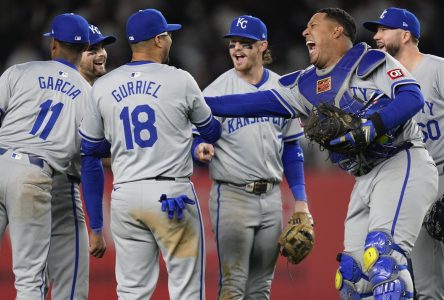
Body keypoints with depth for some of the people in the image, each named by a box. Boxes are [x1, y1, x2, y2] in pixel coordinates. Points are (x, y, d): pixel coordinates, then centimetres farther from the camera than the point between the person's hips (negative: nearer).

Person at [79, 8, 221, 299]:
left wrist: (96, 225, 17)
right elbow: (212, 131, 13)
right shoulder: (180, 80, -1)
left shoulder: (102, 87, 7)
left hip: (124, 196, 4)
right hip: (172, 193, -3)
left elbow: (90, 154, 11)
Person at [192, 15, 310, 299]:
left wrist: (301, 199, 9)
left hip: (271, 197, 5)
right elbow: (197, 140, -6)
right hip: (232, 197, -5)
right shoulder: (217, 90, -5)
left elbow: (291, 146, 14)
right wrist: (201, 150, -31)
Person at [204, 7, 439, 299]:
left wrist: (370, 128, -24)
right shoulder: (308, 85, 18)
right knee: (353, 275, 2)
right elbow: (257, 103, 17)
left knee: (383, 254, -26)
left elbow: (412, 97, -14)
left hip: (403, 164, -8)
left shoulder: (371, 61, -2)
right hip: (366, 179, 8)